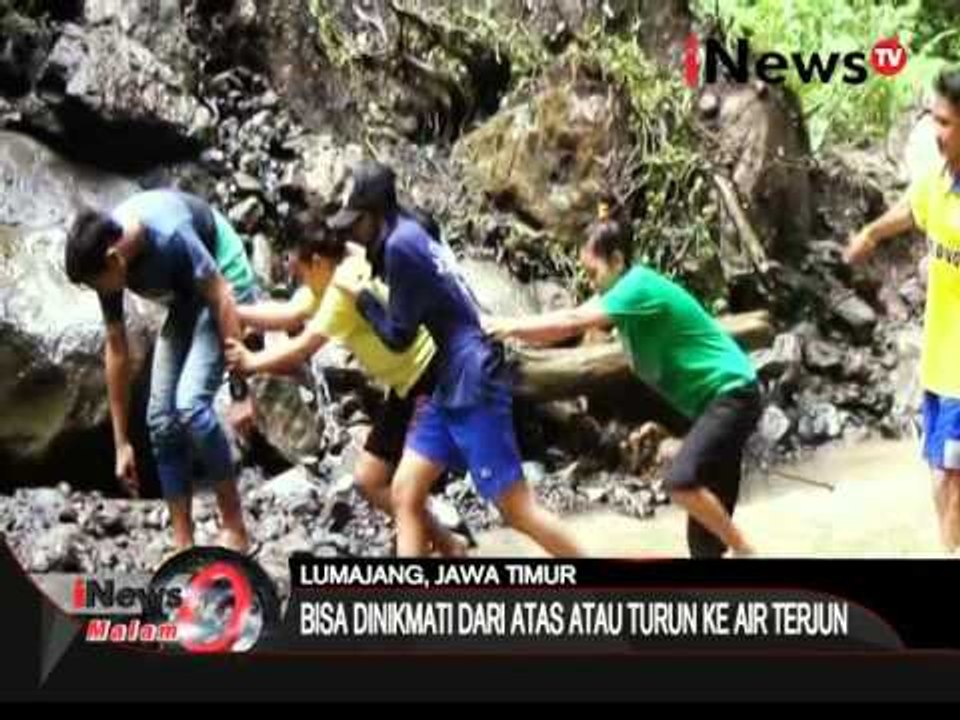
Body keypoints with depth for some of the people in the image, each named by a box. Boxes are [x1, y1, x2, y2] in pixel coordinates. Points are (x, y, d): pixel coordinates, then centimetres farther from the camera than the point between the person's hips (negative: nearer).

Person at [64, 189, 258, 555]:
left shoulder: (169, 236, -36)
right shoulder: (104, 254, -14)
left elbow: (222, 301, -27)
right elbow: (116, 348, -5)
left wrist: (240, 393, -24)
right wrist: (121, 442, -2)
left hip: (224, 289, -7)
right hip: (186, 302, 7)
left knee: (190, 404, -22)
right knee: (161, 419, -2)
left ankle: (234, 529, -8)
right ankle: (183, 547, 4)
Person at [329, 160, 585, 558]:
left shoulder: (400, 244, -16)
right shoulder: (410, 232, 13)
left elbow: (399, 336, -10)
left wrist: (360, 294, 0)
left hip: (473, 388, -10)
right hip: (447, 387, 10)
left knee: (518, 510, -4)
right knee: (405, 494, 6)